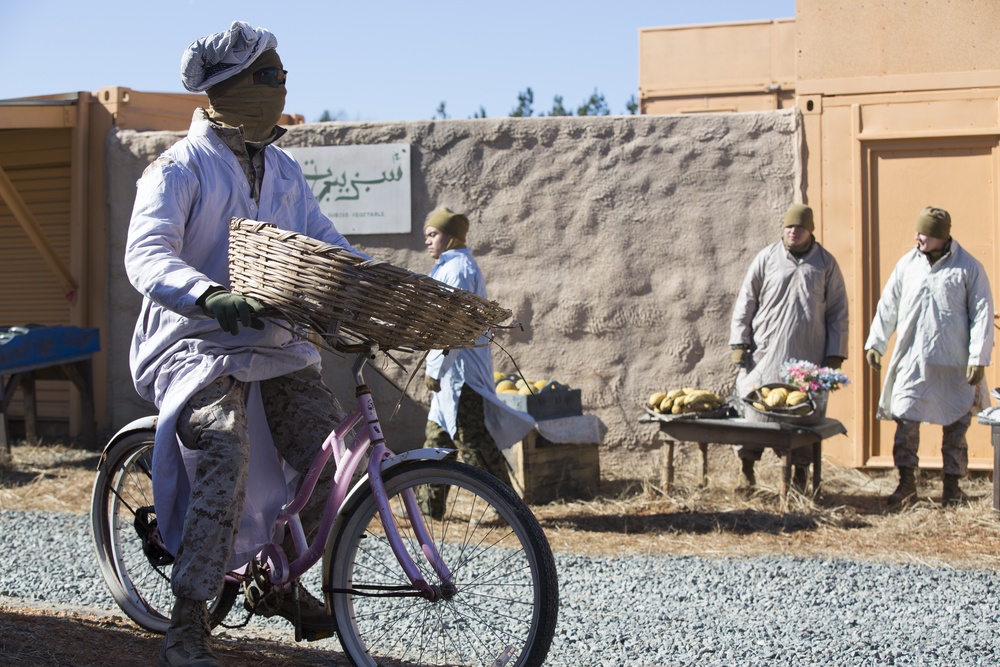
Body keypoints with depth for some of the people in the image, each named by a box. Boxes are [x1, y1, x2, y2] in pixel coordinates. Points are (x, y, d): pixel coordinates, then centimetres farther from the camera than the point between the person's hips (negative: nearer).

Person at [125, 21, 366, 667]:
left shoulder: (283, 169, 14)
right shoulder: (180, 168, -8)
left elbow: (323, 240, 15)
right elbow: (147, 254, -20)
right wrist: (210, 296, -39)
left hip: (279, 346, 7)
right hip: (199, 345, -7)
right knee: (225, 465, -26)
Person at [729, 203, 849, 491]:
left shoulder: (825, 263, 8)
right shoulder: (767, 258, 6)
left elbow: (838, 313, 9)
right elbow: (745, 302, 8)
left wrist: (835, 354, 3)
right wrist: (739, 343, 1)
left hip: (808, 354, 0)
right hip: (766, 350, 0)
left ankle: (801, 469, 13)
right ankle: (747, 462, 13)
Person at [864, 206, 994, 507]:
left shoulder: (969, 268, -4)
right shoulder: (907, 264, 5)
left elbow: (982, 315, -4)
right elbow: (887, 306, 11)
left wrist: (979, 358, -9)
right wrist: (875, 343, 5)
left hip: (954, 365, -2)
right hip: (911, 361, 2)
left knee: (956, 425, 5)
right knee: (905, 421, -1)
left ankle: (952, 485, 17)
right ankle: (906, 482, 9)